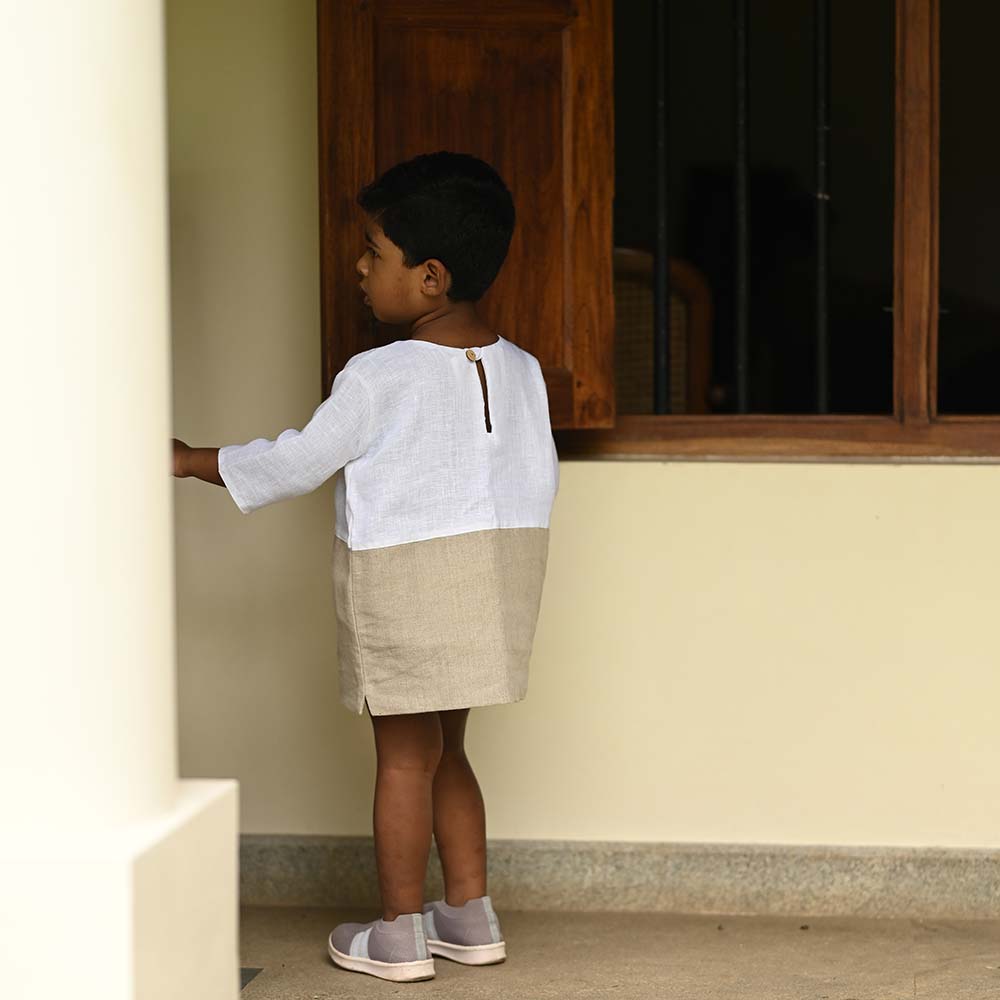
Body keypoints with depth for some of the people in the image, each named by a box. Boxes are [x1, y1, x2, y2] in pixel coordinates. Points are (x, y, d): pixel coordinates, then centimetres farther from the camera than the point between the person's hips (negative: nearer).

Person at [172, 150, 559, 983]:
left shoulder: (377, 378, -15)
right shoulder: (520, 369, 2)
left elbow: (297, 462, -8)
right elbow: (540, 482, 6)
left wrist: (192, 461, 5)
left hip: (402, 586, -6)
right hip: (495, 577, 6)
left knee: (404, 757, 4)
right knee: (445, 751, 18)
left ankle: (399, 936, 12)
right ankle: (472, 916, 23)